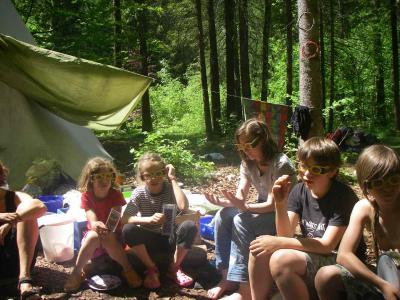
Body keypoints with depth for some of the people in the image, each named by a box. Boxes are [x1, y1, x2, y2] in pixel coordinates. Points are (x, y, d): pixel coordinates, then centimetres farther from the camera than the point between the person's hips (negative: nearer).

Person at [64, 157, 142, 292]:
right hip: (94, 234, 1)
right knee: (93, 236, -34)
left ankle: (128, 270, -20)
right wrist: (96, 225, -49)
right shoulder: (86, 196, -10)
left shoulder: (116, 195, -11)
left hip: (113, 234, 0)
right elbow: (92, 220, -24)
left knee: (108, 238, -35)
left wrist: (107, 229, -45)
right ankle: (77, 273, -24)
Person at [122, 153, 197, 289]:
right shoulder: (139, 193, -10)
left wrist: (173, 179, -26)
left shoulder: (170, 189, -11)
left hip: (169, 238, 0)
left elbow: (183, 207, -32)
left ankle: (174, 268, -6)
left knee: (190, 227, -29)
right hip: (149, 240, 0)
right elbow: (125, 219, -20)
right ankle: (151, 269, -8)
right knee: (128, 230, -30)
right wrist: (149, 219, -37)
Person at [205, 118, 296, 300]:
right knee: (223, 215, -17)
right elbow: (240, 198, -5)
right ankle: (228, 277, -10)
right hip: (263, 211, 7)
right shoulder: (248, 163, 0)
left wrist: (245, 207, -39)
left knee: (241, 221, -30)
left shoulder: (280, 164, -22)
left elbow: (273, 205, -24)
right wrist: (223, 202, -27)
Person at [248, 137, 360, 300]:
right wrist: (280, 203, -25)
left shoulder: (343, 196, -18)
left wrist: (278, 243, -24)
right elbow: (286, 235, -7)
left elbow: (327, 245, -21)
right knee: (260, 249, -16)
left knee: (280, 259, -29)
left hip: (339, 260, -6)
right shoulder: (299, 191, -1)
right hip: (308, 253, 6)